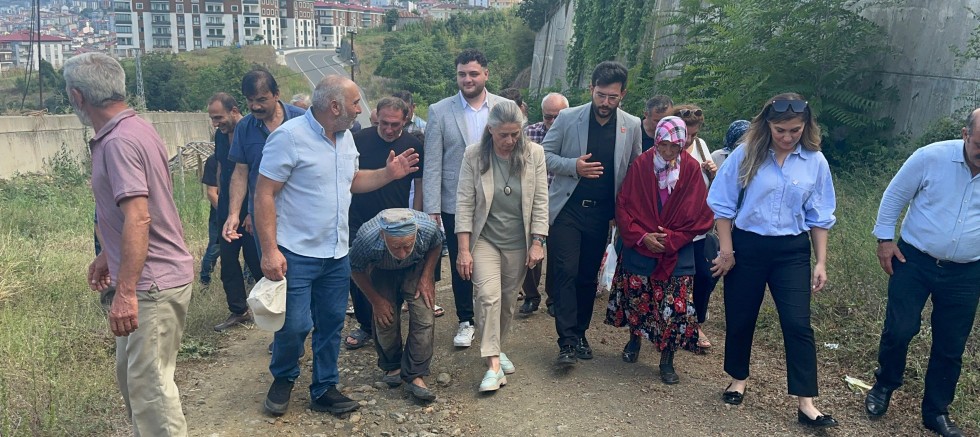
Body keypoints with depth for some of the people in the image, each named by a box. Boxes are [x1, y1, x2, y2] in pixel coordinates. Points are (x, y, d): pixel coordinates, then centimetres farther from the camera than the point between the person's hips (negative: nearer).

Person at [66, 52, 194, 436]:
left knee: (150, 385, -2)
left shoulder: (119, 142, -19)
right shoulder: (133, 130, 11)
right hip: (152, 278, 10)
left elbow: (138, 219, -27)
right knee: (131, 376, 21)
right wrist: (106, 256, 28)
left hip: (153, 283, -10)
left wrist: (125, 292, -26)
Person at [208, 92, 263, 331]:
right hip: (227, 211, 7)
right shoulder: (220, 135, 8)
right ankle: (238, 311, 22)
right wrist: (220, 200, 16)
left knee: (256, 263, 1)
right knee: (228, 262, 10)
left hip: (250, 212, -7)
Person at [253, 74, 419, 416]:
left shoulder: (346, 137, 9)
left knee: (331, 324, 12)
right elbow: (264, 195, -16)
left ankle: (324, 390, 27)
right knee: (295, 325, -2)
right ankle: (283, 379, 27)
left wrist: (388, 174, 6)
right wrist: (270, 251, -20)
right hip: (296, 254, -7)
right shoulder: (289, 136, -15)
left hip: (337, 254, 7)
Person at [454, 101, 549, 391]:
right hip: (484, 239, -2)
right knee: (489, 296, -17)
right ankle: (494, 365, -13)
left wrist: (538, 242, -6)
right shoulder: (474, 155, -8)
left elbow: (540, 202, -2)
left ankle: (496, 348, 33)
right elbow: (465, 203, -7)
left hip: (518, 243, 2)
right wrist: (464, 250, -11)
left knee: (508, 301, 11)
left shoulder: (534, 154, -5)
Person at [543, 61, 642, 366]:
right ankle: (567, 341, -4)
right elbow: (544, 155, 0)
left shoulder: (632, 126, 1)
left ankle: (579, 334, 24)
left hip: (601, 212, 2)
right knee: (565, 272, -8)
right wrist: (573, 166, -17)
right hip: (568, 209, -2)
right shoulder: (568, 118, -5)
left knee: (589, 276, 11)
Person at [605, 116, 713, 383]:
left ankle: (667, 361, 13)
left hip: (677, 251, 0)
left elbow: (700, 214, -4)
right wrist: (642, 236, -14)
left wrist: (671, 238, -12)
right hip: (639, 247, 1)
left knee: (675, 303, -3)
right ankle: (634, 339, 39)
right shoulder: (640, 166, -7)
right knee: (635, 296, 10)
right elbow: (623, 206, -4)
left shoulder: (691, 169, -7)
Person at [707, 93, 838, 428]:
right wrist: (727, 251, -4)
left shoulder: (815, 162, -1)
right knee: (740, 318, 11)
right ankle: (738, 379, 34)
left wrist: (821, 263, 2)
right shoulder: (745, 156, -7)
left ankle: (806, 404, 2)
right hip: (747, 246, 0)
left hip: (792, 252, 1)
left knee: (798, 324, -5)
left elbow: (820, 218, 4)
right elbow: (723, 205, -2)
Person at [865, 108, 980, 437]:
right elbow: (895, 196, -2)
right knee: (899, 329, -1)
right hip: (914, 261, -2)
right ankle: (884, 385, 27)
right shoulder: (931, 157, -13)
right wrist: (885, 238, -3)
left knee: (951, 347, 10)